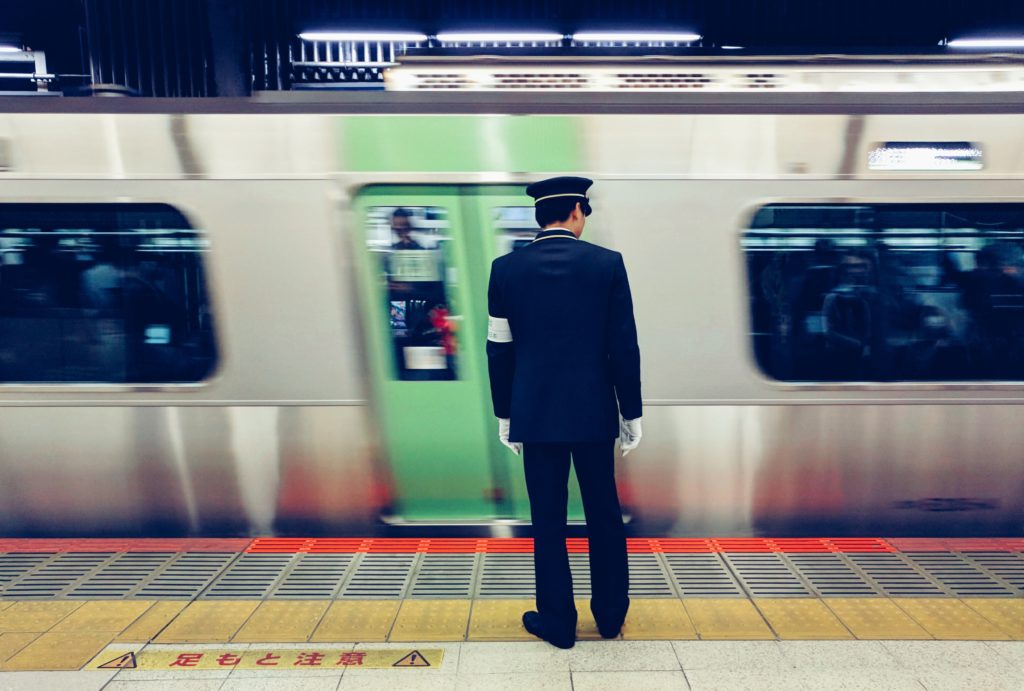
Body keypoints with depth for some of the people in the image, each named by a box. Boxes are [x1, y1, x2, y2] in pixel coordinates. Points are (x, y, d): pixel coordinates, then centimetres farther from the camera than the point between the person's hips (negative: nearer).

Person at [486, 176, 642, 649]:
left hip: (535, 414, 0)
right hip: (594, 412, 0)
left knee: (547, 521, 10)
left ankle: (557, 622, 22)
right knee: (605, 516, 16)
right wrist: (631, 413, 5)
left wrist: (504, 415, 10)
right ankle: (611, 615, 31)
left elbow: (499, 349, 1)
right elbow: (624, 346, -5)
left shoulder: (505, 268, -2)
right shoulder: (608, 263, -5)